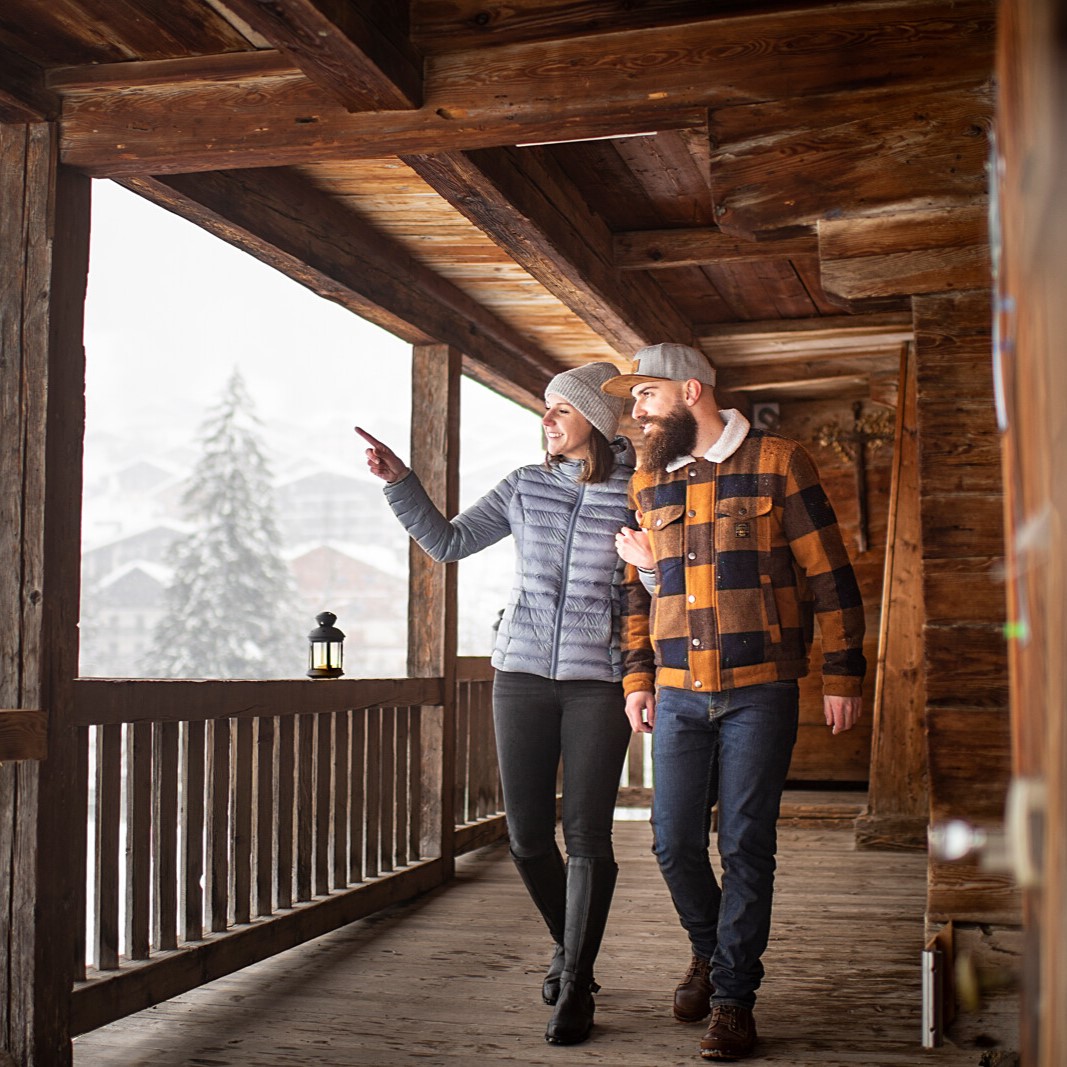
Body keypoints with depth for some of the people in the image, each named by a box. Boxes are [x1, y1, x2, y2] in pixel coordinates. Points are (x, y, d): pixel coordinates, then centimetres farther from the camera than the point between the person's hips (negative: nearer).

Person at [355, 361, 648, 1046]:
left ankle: (576, 989, 6)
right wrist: (399, 481, 4)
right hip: (522, 674, 3)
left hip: (599, 681, -3)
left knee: (587, 837, -5)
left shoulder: (637, 495, -1)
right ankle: (567, 945, 32)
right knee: (528, 837, 5)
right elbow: (448, 540, 14)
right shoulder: (525, 487, 8)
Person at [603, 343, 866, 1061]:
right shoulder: (646, 483, 12)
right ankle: (710, 951, 33)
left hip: (760, 693, -4)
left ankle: (734, 998, 12)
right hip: (678, 696, 4)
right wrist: (637, 679, 12)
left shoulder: (777, 463, -3)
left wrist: (843, 676, -5)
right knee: (675, 844, 5)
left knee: (746, 847, -1)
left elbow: (830, 574, -2)